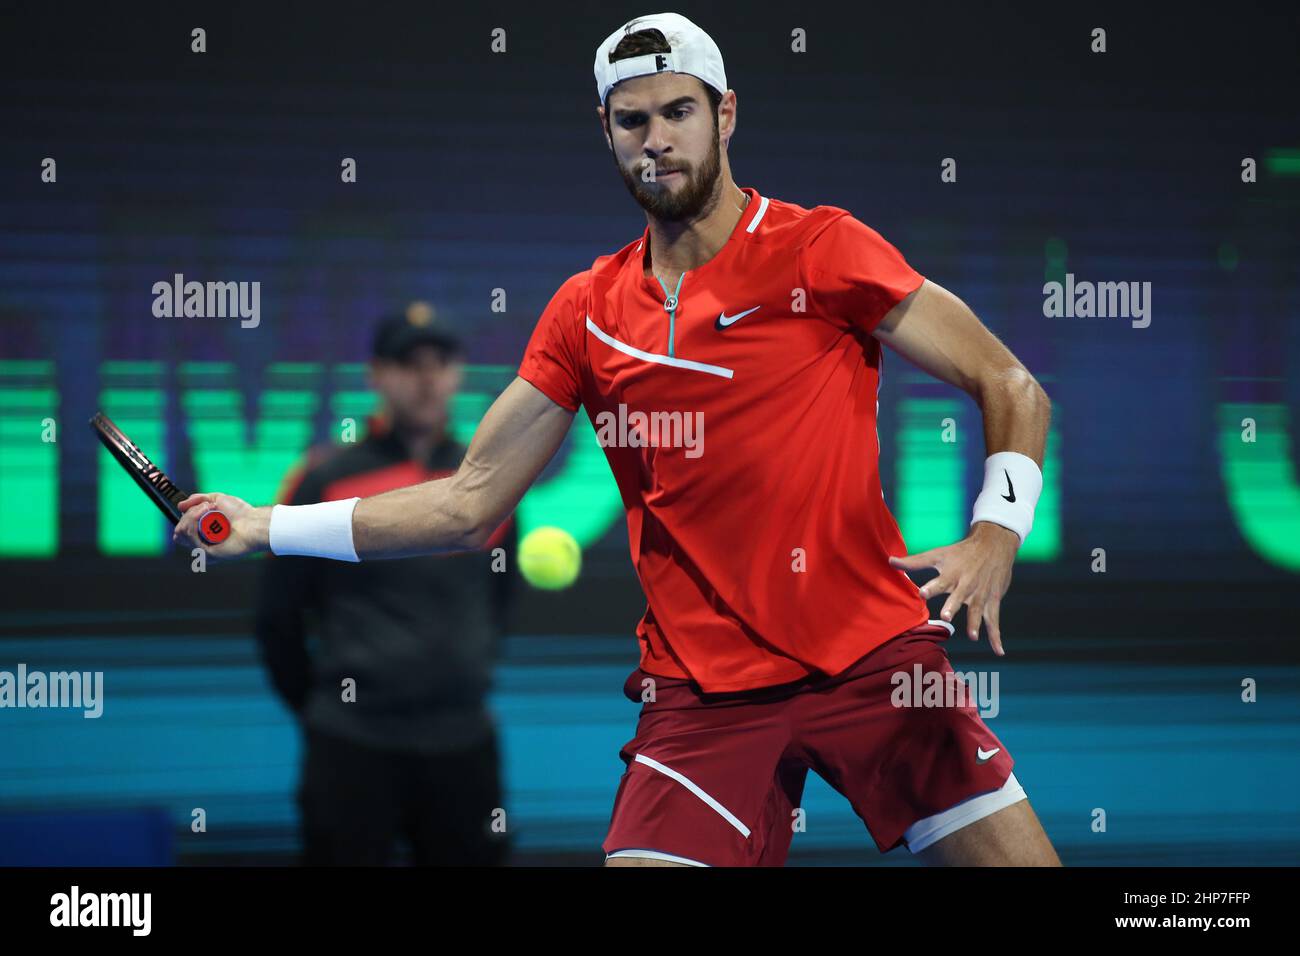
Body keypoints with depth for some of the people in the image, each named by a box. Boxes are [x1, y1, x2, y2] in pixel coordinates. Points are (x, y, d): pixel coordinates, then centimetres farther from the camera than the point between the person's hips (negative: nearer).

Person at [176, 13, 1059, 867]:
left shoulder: (820, 249, -1)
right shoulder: (587, 313, 9)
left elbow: (1011, 387, 2)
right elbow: (470, 506, 13)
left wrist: (996, 534, -14)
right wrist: (269, 528, 9)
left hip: (875, 655, -2)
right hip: (703, 694, 2)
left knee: (1014, 858, -11)